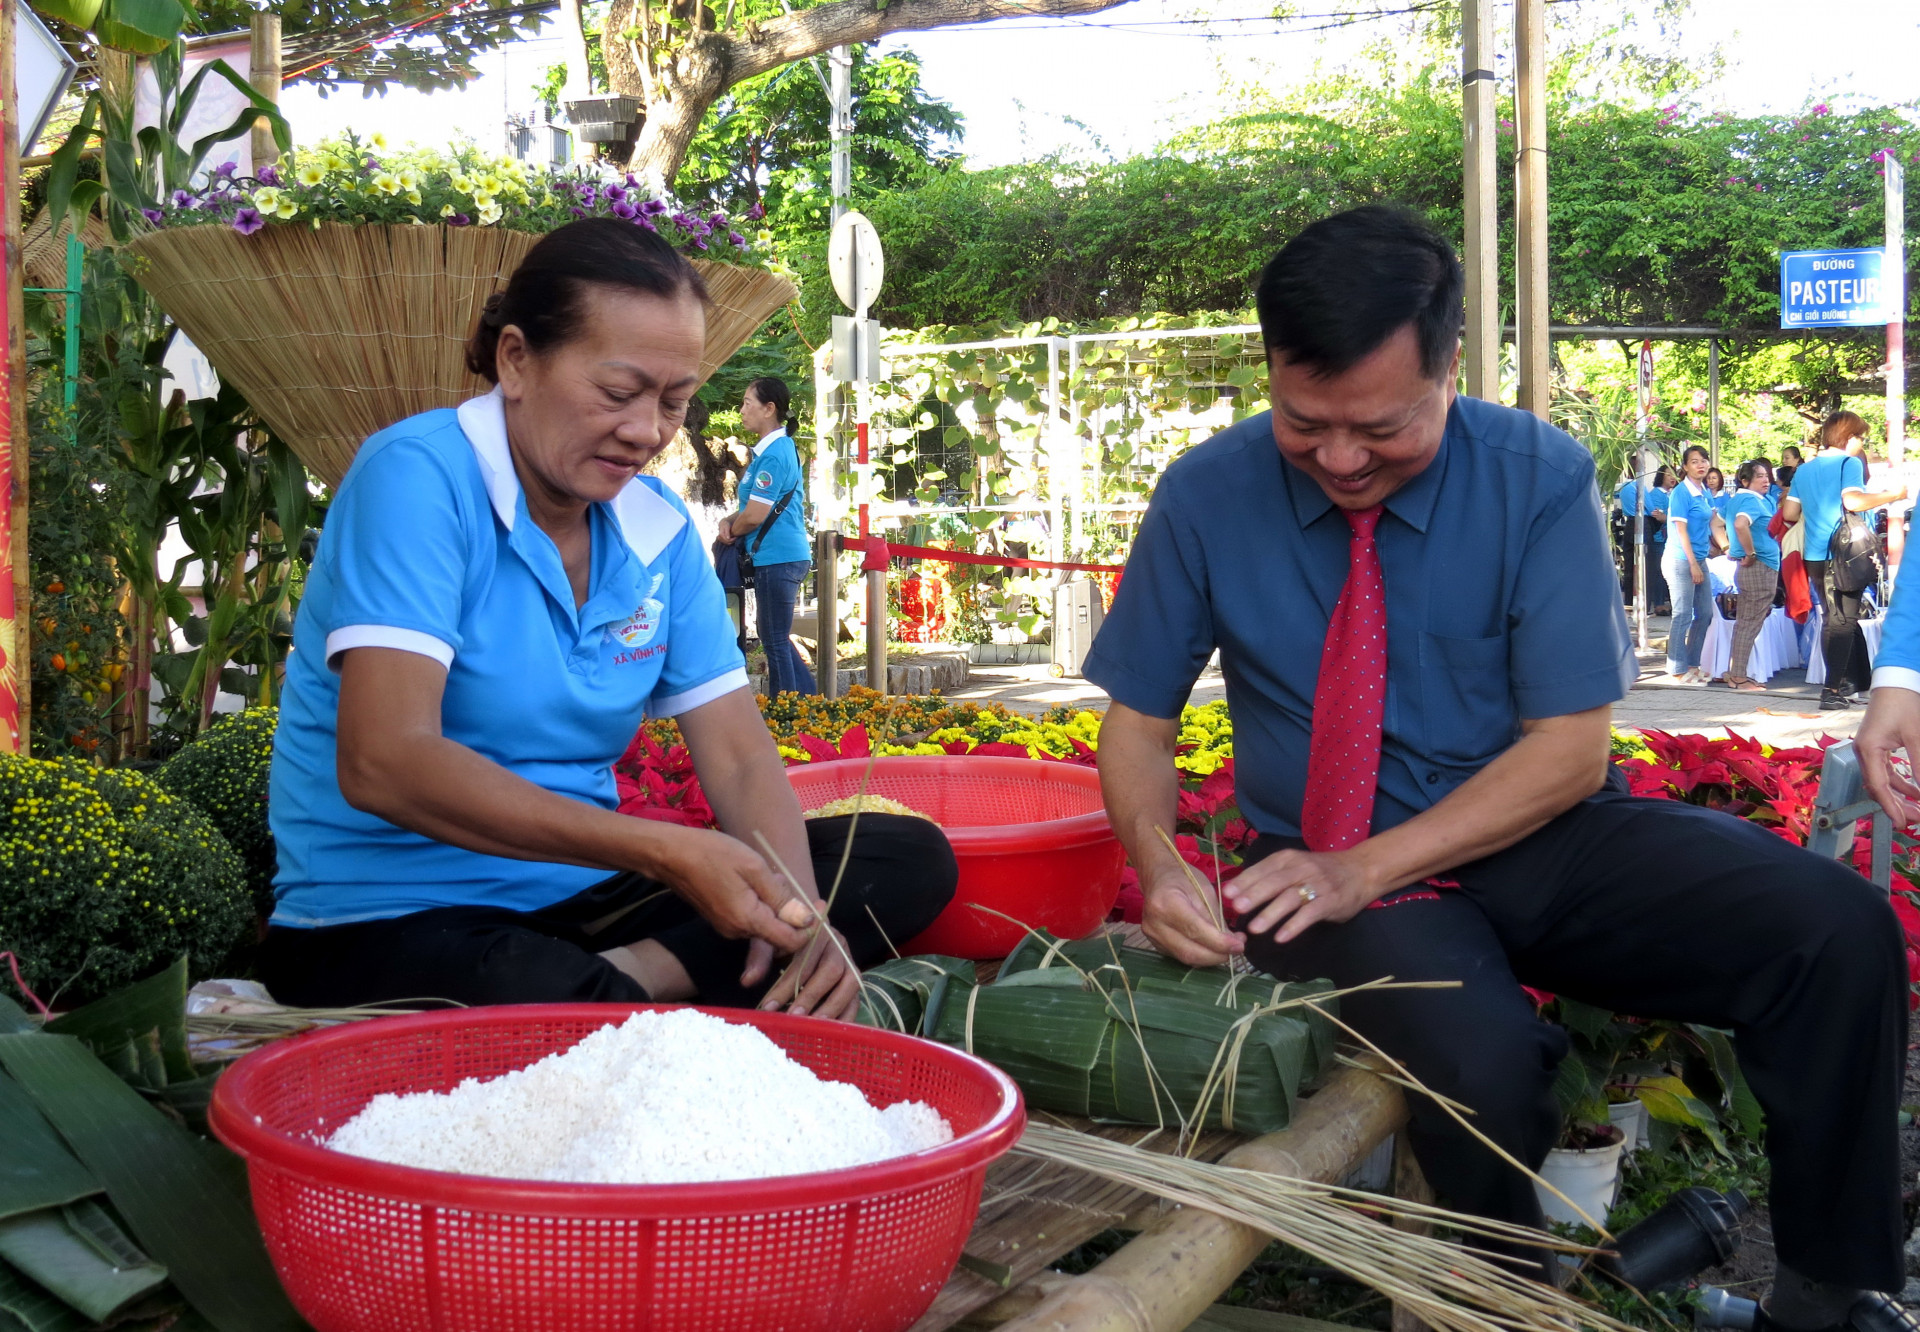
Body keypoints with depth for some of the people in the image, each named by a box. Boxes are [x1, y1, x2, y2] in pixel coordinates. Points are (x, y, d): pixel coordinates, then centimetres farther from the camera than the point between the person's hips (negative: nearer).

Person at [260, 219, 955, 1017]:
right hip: (387, 920, -8)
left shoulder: (659, 527, 6)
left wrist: (800, 915, -20)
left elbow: (739, 760, 3)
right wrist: (662, 853, -34)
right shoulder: (418, 477, -15)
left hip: (577, 899, 8)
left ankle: (636, 974, -18)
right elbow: (381, 762, -27)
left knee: (911, 860, -5)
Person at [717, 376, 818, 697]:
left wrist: (730, 531, 0)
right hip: (786, 555, 10)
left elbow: (755, 516, -20)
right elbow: (757, 505, 22)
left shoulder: (774, 455, -17)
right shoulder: (779, 448, 15)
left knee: (775, 641, -2)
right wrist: (730, 523, 4)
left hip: (778, 559, -10)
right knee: (774, 636, 17)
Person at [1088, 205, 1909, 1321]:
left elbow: (1573, 745, -10)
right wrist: (1158, 860, -20)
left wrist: (1368, 868, -21)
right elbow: (1139, 723, 2)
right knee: (1479, 1055, -35)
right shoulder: (1207, 499, -5)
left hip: (1541, 839, 2)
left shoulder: (1541, 476, -8)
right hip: (1344, 874, -1)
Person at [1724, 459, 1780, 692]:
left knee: (1744, 621, 14)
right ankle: (1739, 677, -4)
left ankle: (1734, 672, 19)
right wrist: (1750, 554, -24)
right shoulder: (1752, 500, -16)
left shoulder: (1738, 499, 13)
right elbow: (1740, 524, -36)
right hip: (1760, 568, -10)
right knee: (1751, 623, -6)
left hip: (1748, 568, 10)